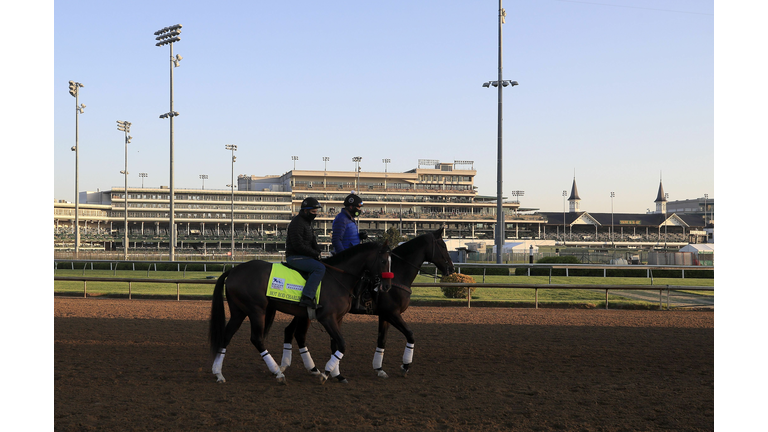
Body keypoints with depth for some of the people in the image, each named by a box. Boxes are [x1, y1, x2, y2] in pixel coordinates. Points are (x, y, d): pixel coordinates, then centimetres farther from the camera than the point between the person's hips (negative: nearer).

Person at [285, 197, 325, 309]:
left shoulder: (307, 222, 18)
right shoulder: (297, 223, -15)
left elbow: (312, 242, 23)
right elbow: (298, 246, -22)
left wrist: (317, 252, 3)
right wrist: (315, 254, -15)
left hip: (303, 256, 11)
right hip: (295, 257, -11)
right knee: (320, 268, -26)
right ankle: (307, 297, -34)